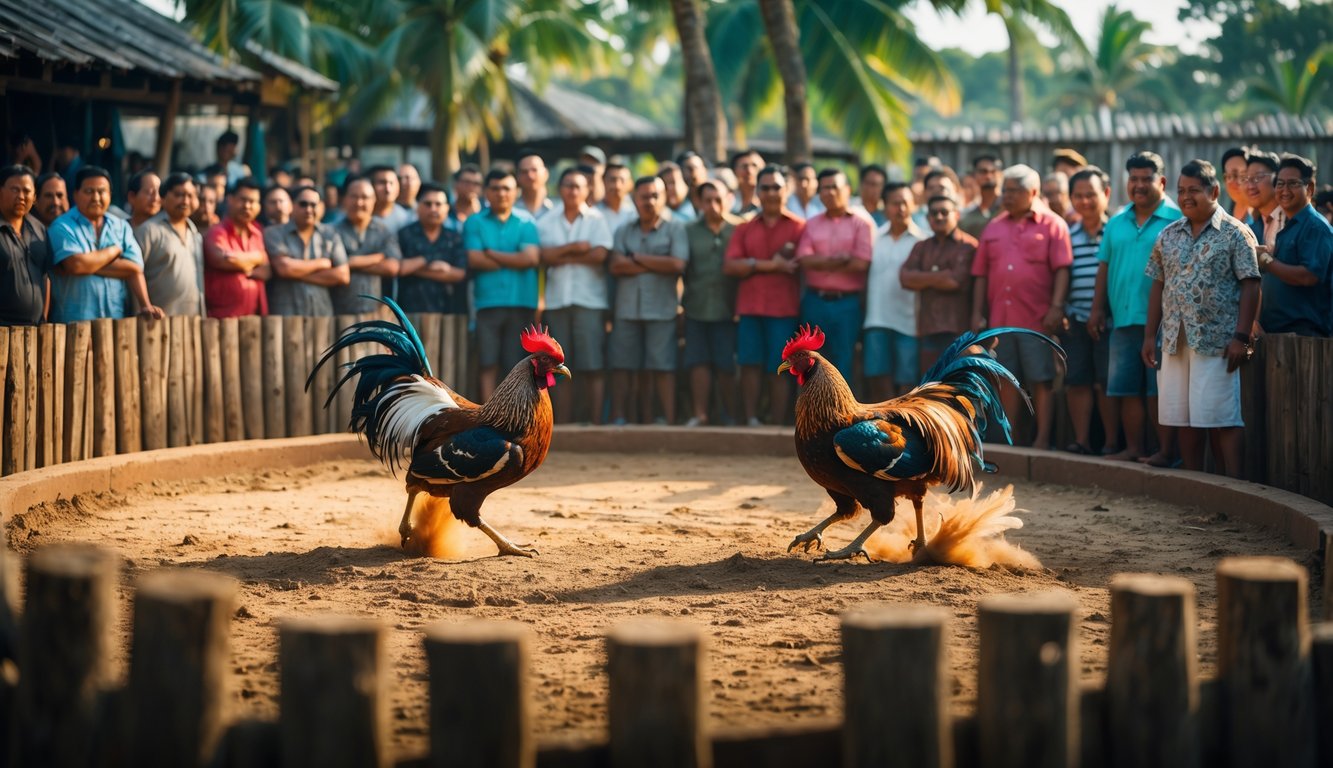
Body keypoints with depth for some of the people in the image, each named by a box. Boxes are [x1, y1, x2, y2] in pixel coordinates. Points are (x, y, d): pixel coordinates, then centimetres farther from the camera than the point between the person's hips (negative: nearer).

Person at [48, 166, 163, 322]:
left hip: (118, 320, 4)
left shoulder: (121, 227, 14)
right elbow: (75, 264, -15)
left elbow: (134, 269, 4)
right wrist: (114, 251, 0)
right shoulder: (62, 227, 0)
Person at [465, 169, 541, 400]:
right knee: (489, 365, -3)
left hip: (521, 303, 1)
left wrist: (491, 254, -2)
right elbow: (474, 260, -5)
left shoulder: (526, 223, 9)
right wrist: (513, 261, -3)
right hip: (487, 301, -1)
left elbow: (531, 258, -6)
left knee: (517, 366, 1)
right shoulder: (475, 222, 8)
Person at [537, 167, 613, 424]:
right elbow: (543, 255, -3)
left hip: (590, 299, -3)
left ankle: (596, 422, -5)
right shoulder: (547, 222, 13)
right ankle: (562, 425, 8)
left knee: (593, 366, -6)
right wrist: (575, 247, -10)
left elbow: (600, 254, -8)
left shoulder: (596, 219, 6)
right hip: (556, 299, 3)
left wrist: (562, 257, -3)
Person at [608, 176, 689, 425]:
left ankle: (668, 421, -2)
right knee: (620, 366, 2)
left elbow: (677, 264, -9)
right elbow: (616, 265, -2)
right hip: (626, 309, 3)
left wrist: (638, 258, -3)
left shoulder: (675, 229, 5)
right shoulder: (623, 232, 14)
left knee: (663, 367, -3)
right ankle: (618, 420, 6)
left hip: (661, 311, -3)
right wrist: (657, 265, -6)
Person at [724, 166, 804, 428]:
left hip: (784, 309, -3)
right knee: (750, 366, -1)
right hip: (749, 307, 3)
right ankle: (751, 421, 2)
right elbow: (729, 266, 1)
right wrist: (769, 265, -9)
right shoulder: (744, 229, 13)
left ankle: (776, 425, 3)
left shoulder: (799, 227, 4)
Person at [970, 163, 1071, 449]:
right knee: (1007, 381, 8)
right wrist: (978, 313, 7)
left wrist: (1057, 307, -16)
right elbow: (981, 275, 14)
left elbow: (1062, 269, -6)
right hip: (1000, 318, 5)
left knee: (1041, 381, -2)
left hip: (1037, 319, -5)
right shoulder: (993, 228, 15)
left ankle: (1042, 439, 0)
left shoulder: (1052, 224, 1)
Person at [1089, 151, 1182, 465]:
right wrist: (1097, 308, 10)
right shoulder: (1116, 223, 16)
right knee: (1126, 387, 7)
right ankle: (1133, 447, 14)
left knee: (1159, 389, -5)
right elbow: (1105, 267, 17)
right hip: (1122, 319, 6)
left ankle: (1166, 450, -1)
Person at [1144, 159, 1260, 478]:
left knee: (1221, 419, -7)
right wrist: (1150, 335, 10)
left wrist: (1242, 337, -15)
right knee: (1184, 418, 8)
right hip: (1175, 341, 6)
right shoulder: (1169, 235, 12)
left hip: (1217, 342, -5)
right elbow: (1158, 287, 15)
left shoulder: (1236, 233, -3)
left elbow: (1250, 286, -8)